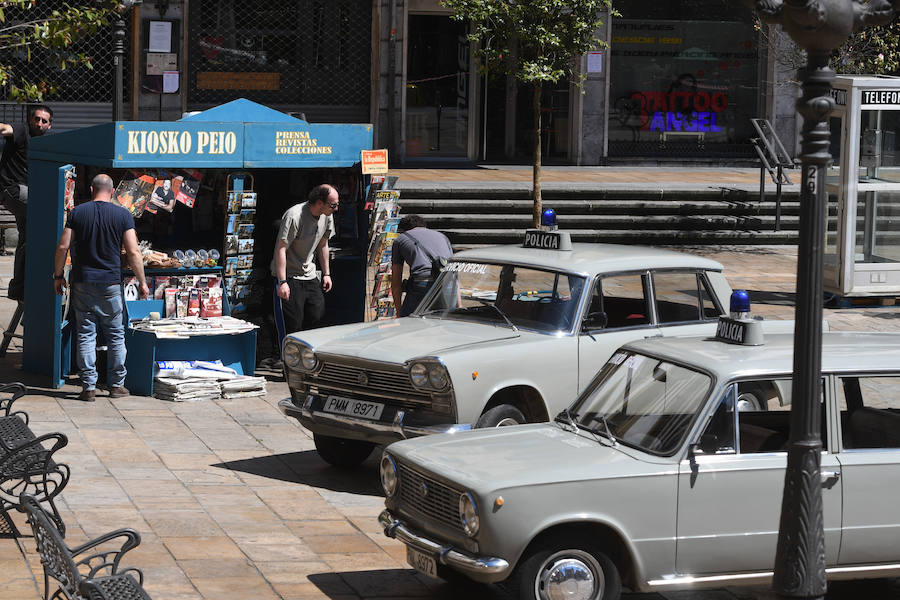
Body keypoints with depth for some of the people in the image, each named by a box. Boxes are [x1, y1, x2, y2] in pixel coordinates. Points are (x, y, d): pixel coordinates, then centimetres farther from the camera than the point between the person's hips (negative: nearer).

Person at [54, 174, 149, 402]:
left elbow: (63, 247, -1)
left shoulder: (77, 213, 1)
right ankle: (117, 385, 15)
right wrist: (142, 282, 1)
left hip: (82, 282, 1)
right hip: (111, 283, -1)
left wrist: (58, 275, 10)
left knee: (86, 335, 4)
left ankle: (88, 386, 2)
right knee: (115, 335, 10)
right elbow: (133, 252, -7)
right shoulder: (123, 215, -3)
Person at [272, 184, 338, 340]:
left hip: (310, 276, 7)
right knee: (292, 324, -9)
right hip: (289, 276, -7)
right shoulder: (293, 216, -23)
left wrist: (326, 274, 16)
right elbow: (281, 249, -23)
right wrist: (282, 282, -27)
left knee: (318, 315, -1)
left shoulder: (327, 216, 2)